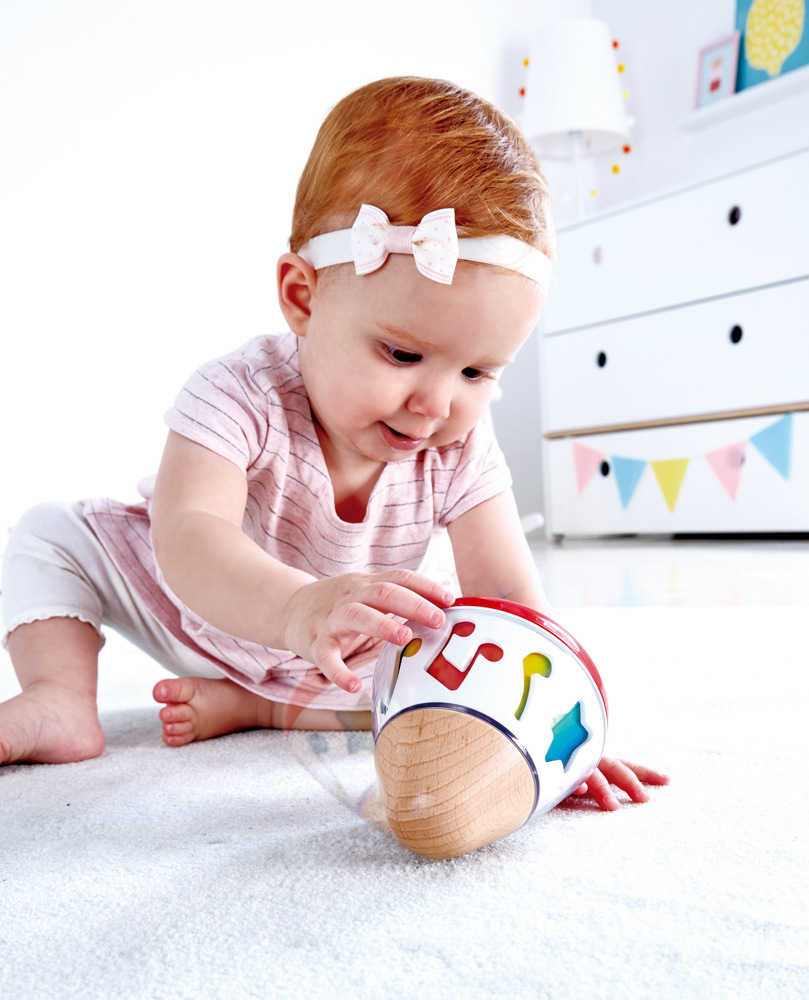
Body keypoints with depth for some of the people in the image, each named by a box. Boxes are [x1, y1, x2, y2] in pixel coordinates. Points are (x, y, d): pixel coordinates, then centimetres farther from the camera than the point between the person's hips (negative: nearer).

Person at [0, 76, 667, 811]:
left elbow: (510, 598, -29)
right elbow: (189, 536, -51)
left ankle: (251, 705, -16)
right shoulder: (241, 395, -36)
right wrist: (299, 609, -72)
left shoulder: (458, 453, -26)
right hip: (207, 612, -2)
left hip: (352, 659, 3)